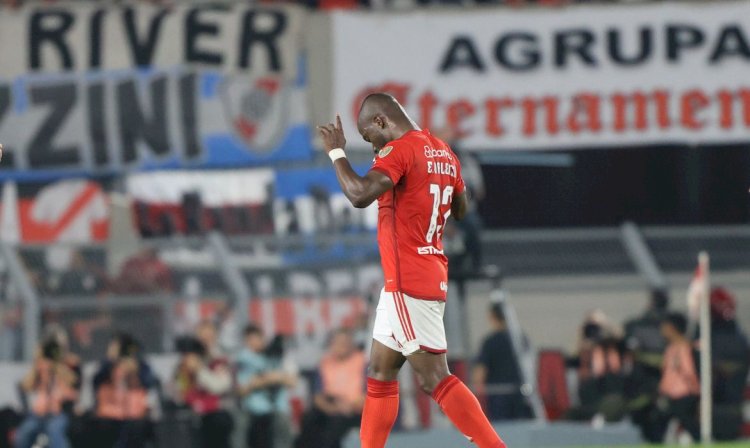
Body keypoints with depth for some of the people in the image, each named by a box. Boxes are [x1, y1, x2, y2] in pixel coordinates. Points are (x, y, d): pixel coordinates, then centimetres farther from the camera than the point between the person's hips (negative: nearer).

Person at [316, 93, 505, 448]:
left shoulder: (399, 150, -14)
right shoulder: (444, 154, 12)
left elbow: (360, 194, -28)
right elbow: (460, 209, 27)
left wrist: (336, 151, -15)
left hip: (409, 284, -10)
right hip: (432, 277, 10)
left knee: (435, 378, -11)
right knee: (379, 374, 14)